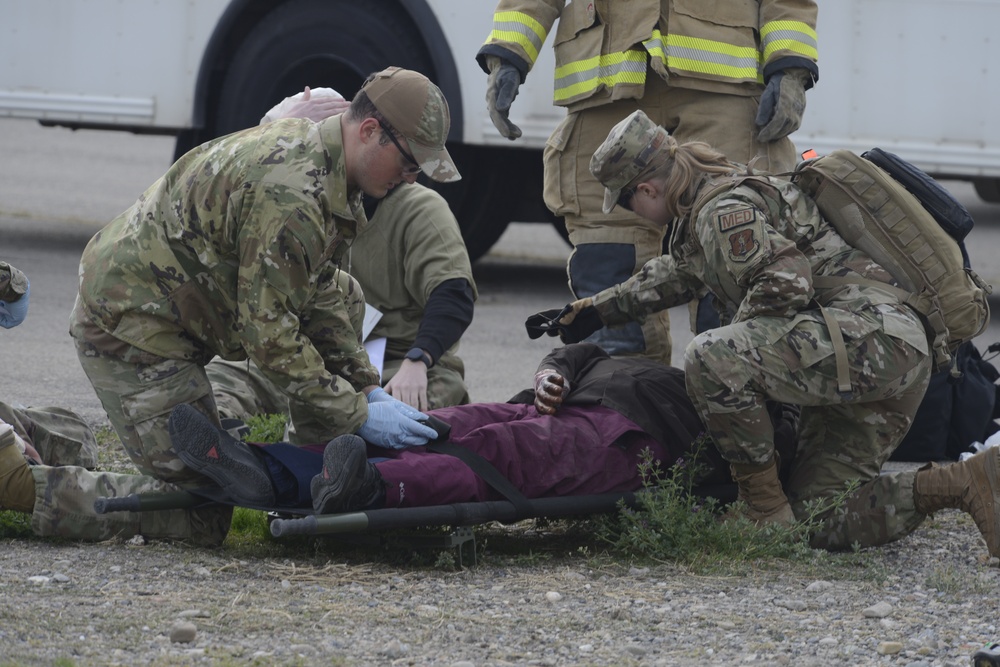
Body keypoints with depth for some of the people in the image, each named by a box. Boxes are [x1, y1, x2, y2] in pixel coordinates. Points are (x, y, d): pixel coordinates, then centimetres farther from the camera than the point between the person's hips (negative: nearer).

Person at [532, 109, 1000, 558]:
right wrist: (600, 309, 50)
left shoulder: (725, 211, -9)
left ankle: (765, 505, -14)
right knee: (816, 518, 6)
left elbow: (786, 281, -23)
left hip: (870, 332, -11)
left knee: (710, 358, -25)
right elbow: (679, 273, 44)